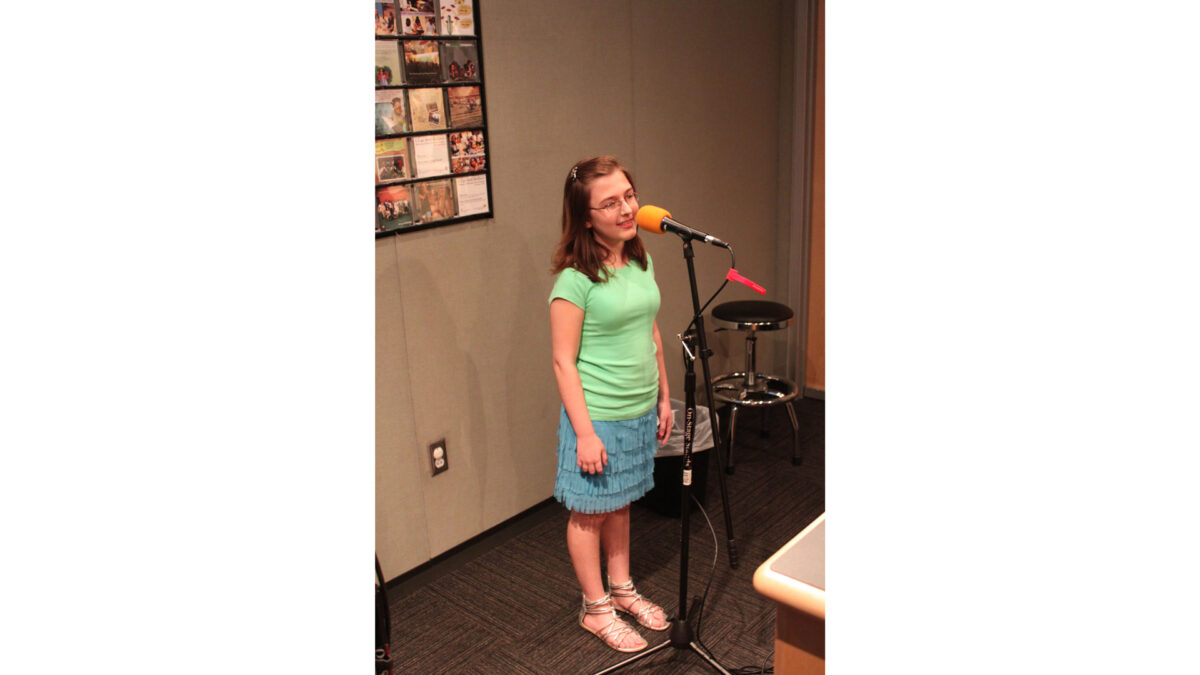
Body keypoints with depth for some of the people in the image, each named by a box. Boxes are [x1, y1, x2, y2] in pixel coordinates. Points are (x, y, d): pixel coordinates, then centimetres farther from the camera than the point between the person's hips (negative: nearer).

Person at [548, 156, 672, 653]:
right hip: (598, 416, -6)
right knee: (590, 513, 11)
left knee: (620, 503, 22)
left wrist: (663, 399, 13)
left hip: (640, 412, 7)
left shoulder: (642, 261, 2)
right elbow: (564, 362, -17)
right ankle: (595, 608, 29)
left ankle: (622, 589, 40)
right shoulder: (575, 279, -19)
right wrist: (585, 432, -17)